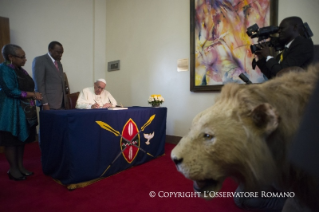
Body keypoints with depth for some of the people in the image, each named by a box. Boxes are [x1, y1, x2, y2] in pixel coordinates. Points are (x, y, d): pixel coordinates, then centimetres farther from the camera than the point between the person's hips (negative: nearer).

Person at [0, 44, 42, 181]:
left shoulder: (21, 70, 12)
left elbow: (28, 88, 14)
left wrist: (34, 95, -2)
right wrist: (32, 94, -15)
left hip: (24, 110, 8)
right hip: (11, 111, -7)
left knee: (21, 139, 12)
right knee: (11, 141, 3)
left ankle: (20, 167, 23)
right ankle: (13, 170, 15)